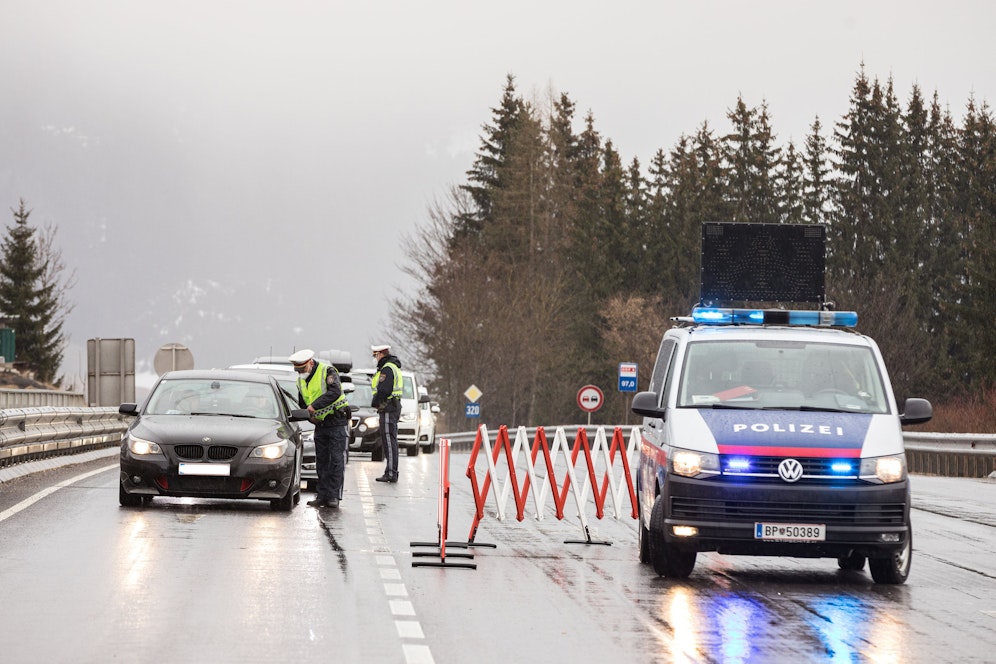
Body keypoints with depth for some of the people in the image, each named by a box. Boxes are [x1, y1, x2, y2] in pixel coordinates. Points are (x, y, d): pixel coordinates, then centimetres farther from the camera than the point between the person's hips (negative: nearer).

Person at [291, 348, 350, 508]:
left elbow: (335, 392, -31)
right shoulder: (300, 380, 7)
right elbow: (302, 403, 19)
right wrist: (310, 415, 1)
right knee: (321, 461, 6)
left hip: (337, 422, -7)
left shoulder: (328, 371, -14)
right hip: (320, 424, 7)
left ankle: (334, 496, -9)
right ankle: (323, 496, 9)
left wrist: (315, 405, -35)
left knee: (336, 460, -8)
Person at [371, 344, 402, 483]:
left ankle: (391, 473, -12)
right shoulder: (394, 367, 18)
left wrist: (374, 403, -8)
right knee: (390, 441, 14)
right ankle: (391, 472, 17)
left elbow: (383, 390, -22)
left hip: (388, 408, -11)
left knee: (389, 441, -10)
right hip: (395, 405, 11)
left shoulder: (387, 369, -16)